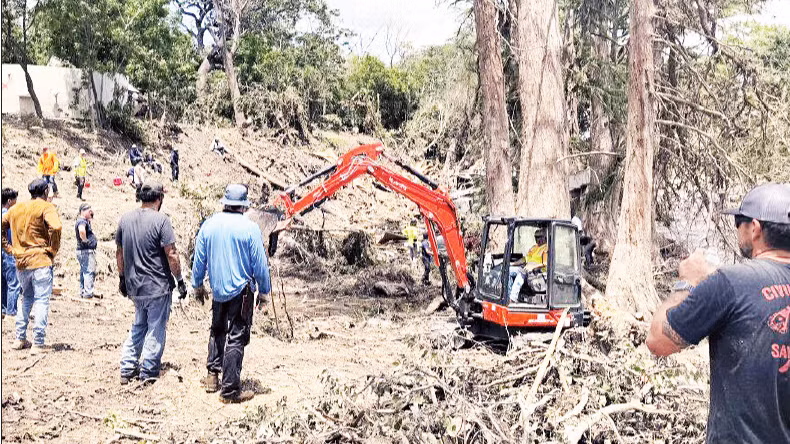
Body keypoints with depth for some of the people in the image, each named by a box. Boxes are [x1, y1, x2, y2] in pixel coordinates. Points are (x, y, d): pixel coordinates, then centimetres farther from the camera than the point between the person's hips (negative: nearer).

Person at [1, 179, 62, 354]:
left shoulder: (16, 208, 13)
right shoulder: (46, 207, -7)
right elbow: (55, 227, -23)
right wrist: (53, 250, -11)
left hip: (21, 262, 6)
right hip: (40, 260, -6)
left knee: (26, 298, 22)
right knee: (41, 300, -1)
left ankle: (20, 339, 23)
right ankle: (38, 343, -2)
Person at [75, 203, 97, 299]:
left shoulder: (85, 221, 15)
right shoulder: (82, 221, -16)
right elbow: (81, 230, -37)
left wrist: (90, 219, 19)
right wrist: (85, 240, -23)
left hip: (82, 251, 11)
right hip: (86, 251, -11)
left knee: (84, 272, 15)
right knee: (89, 272, -10)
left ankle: (82, 292, 21)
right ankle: (88, 293, -12)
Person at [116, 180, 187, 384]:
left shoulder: (125, 219, 4)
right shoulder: (160, 220, -15)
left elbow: (119, 252, 12)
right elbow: (171, 255, -16)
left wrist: (122, 277, 22)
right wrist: (180, 280, -7)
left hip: (134, 285, 6)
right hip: (158, 286, -6)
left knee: (138, 326, 21)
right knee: (156, 329, 6)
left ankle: (126, 369, 22)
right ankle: (148, 373, 11)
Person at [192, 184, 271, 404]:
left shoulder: (209, 225, 1)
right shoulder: (250, 228, -12)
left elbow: (199, 259, 9)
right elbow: (260, 264, -8)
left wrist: (197, 285, 22)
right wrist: (263, 290, 5)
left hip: (218, 290, 5)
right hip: (241, 290, -4)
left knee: (217, 331, 24)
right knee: (235, 338, -1)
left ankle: (212, 375, 22)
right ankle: (230, 390, 3)